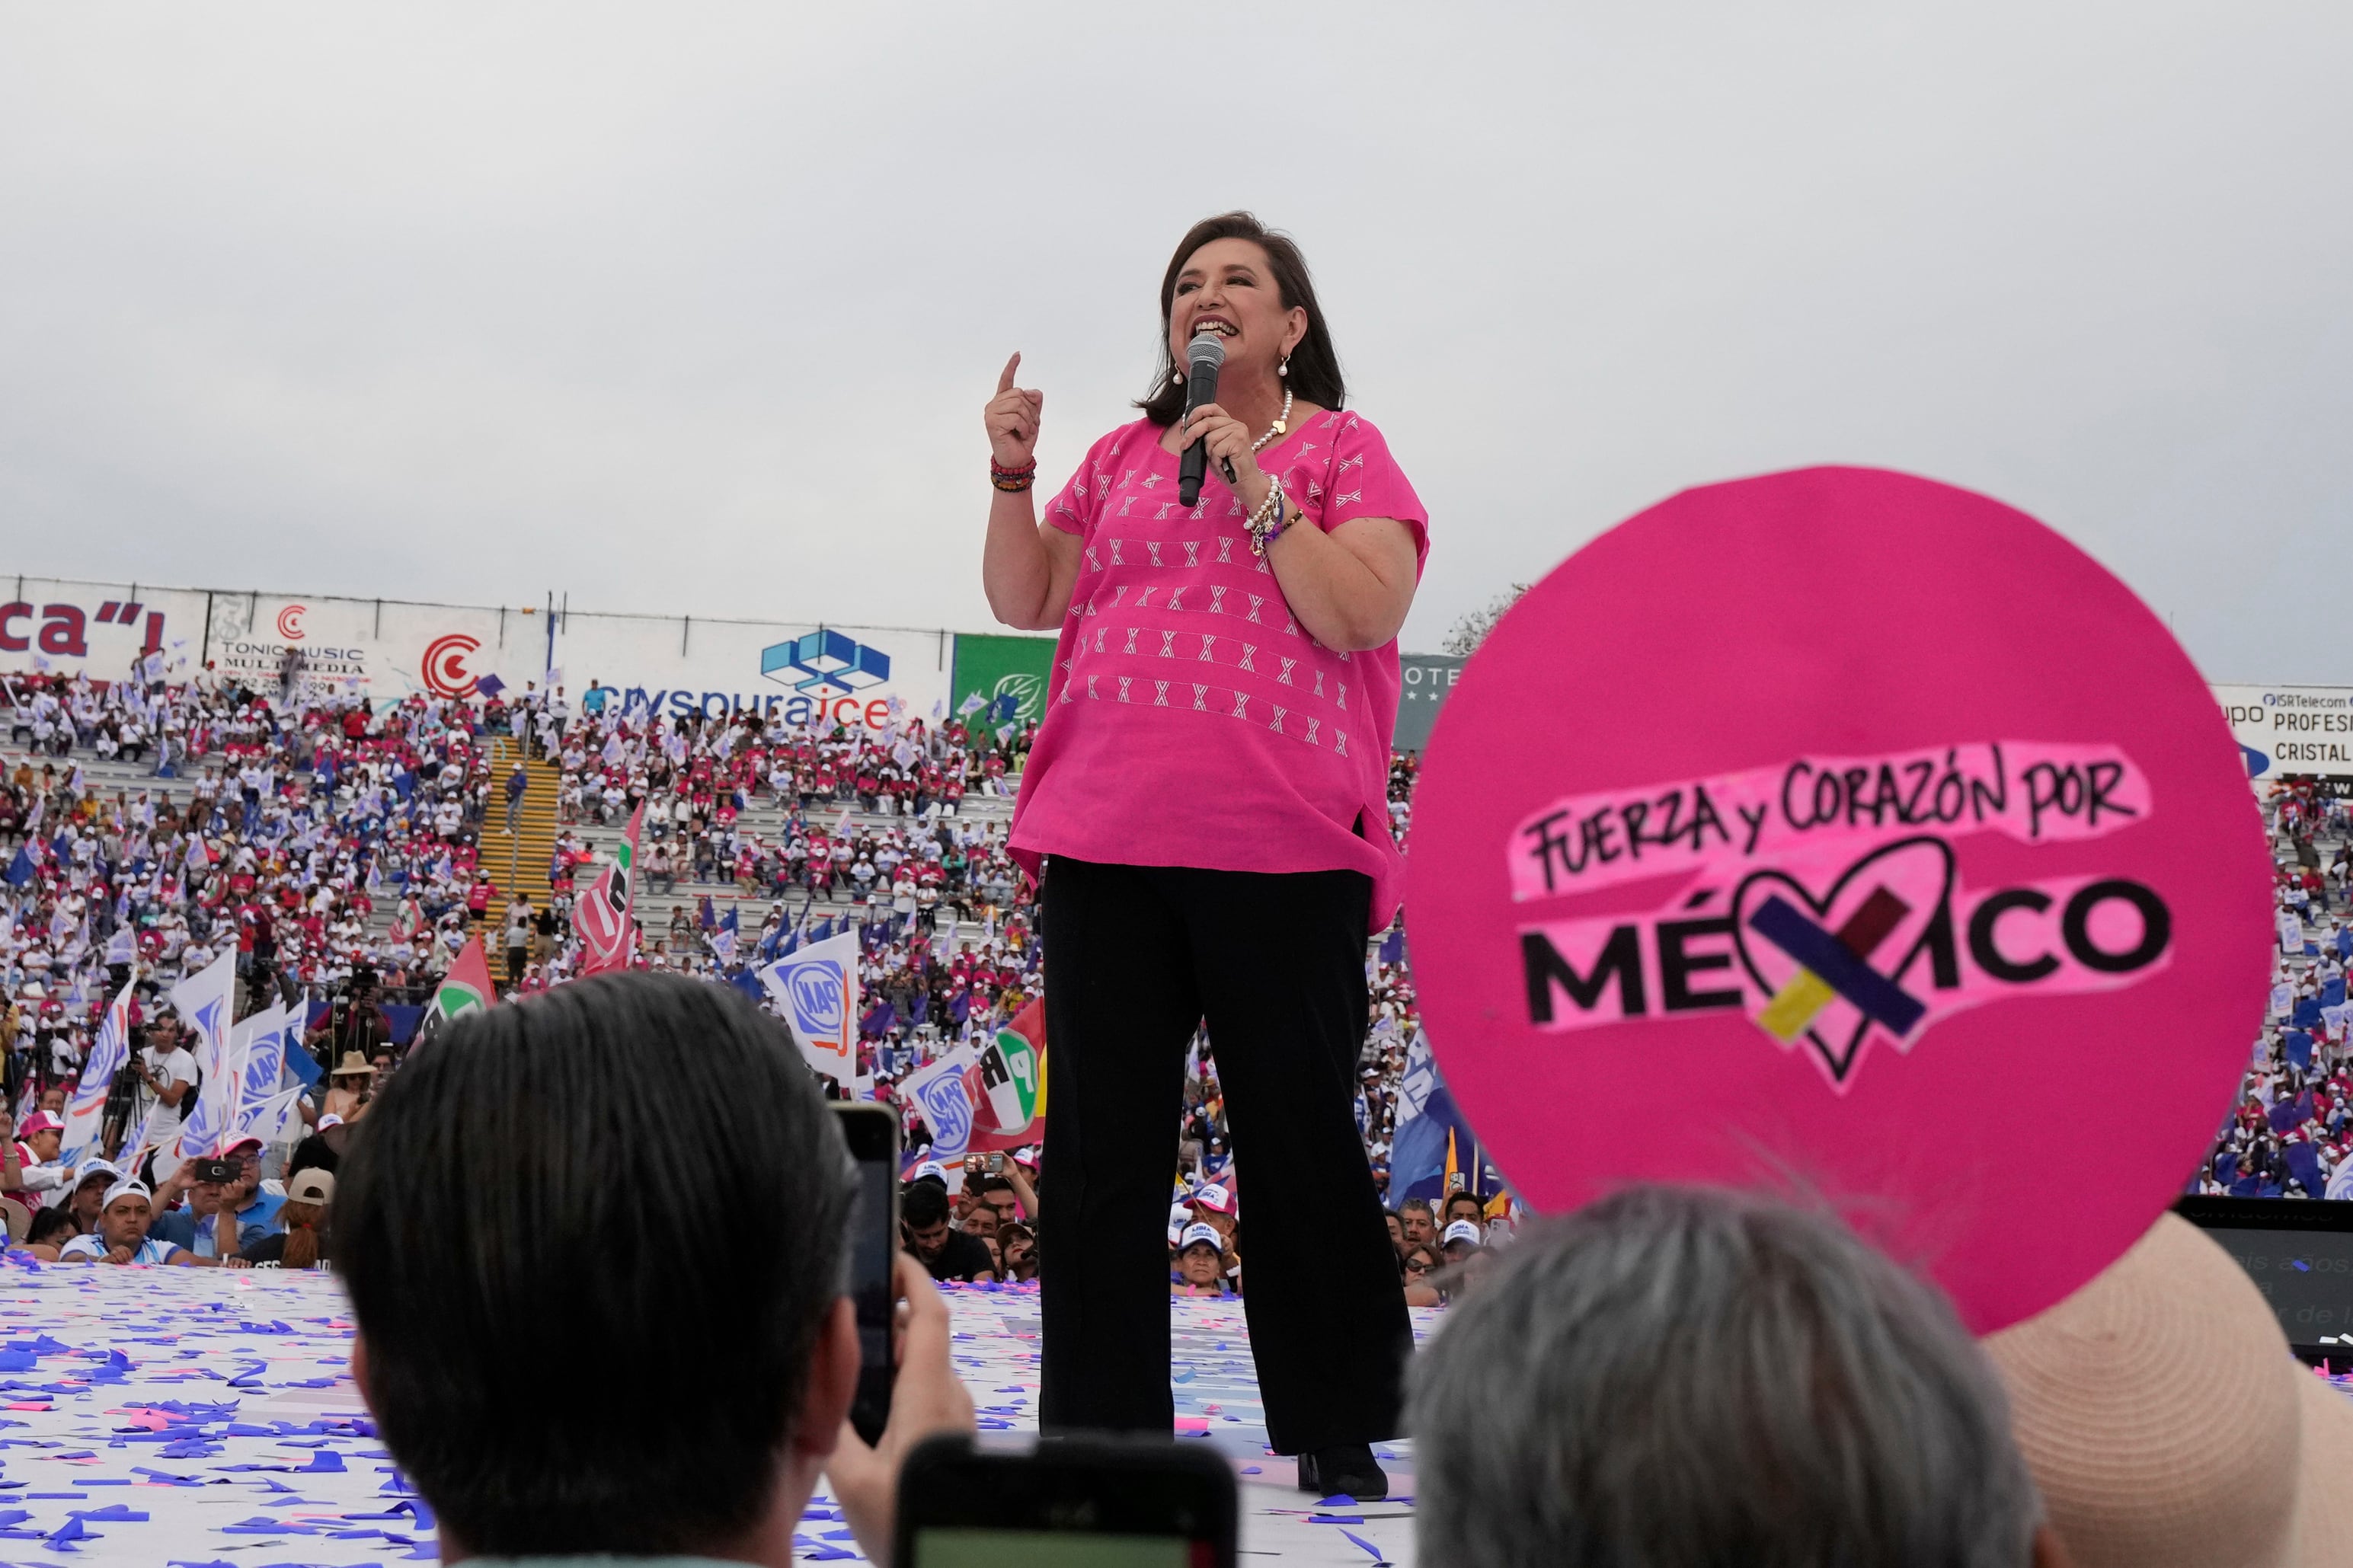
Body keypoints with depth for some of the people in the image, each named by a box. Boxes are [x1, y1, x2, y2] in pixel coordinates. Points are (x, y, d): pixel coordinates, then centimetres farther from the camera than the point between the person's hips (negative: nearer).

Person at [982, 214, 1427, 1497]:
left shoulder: (1342, 450, 5)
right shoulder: (1120, 458, 18)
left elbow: (1360, 616, -9)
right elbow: (1026, 602, 17)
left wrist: (1255, 485, -11)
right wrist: (1012, 476, 4)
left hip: (1281, 853, -4)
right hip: (1109, 840, 4)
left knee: (1301, 1136, 3)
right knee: (1101, 1140, 7)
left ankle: (1338, 1428, 17)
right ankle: (1100, 1425, 18)